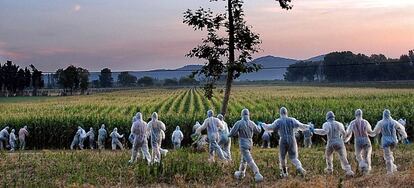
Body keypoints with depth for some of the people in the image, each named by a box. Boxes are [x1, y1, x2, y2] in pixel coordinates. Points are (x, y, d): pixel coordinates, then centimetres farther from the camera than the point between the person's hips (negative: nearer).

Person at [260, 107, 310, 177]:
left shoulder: (278, 121, -2)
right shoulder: (292, 120, 1)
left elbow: (269, 128, -2)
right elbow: (301, 126, -1)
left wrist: (263, 124, 17)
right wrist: (308, 127, 19)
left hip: (283, 141, -1)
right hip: (292, 141, 1)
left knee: (282, 157, 19)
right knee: (293, 158, 4)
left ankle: (284, 172, 26)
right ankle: (299, 167, -24)